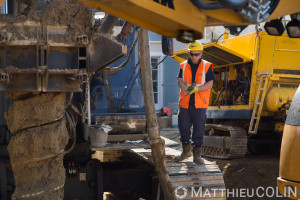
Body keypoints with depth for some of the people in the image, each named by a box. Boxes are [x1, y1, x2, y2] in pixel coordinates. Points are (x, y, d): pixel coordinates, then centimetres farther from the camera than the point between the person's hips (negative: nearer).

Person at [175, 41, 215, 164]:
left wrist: (196, 89, -20)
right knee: (183, 127, 6)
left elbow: (210, 84, -5)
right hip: (185, 103, 3)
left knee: (199, 129, 0)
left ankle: (197, 154, 9)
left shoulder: (206, 67, 1)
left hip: (199, 104, -2)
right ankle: (186, 150, 25)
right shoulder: (184, 66, 8)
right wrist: (187, 87, -20)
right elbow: (179, 81, 1)